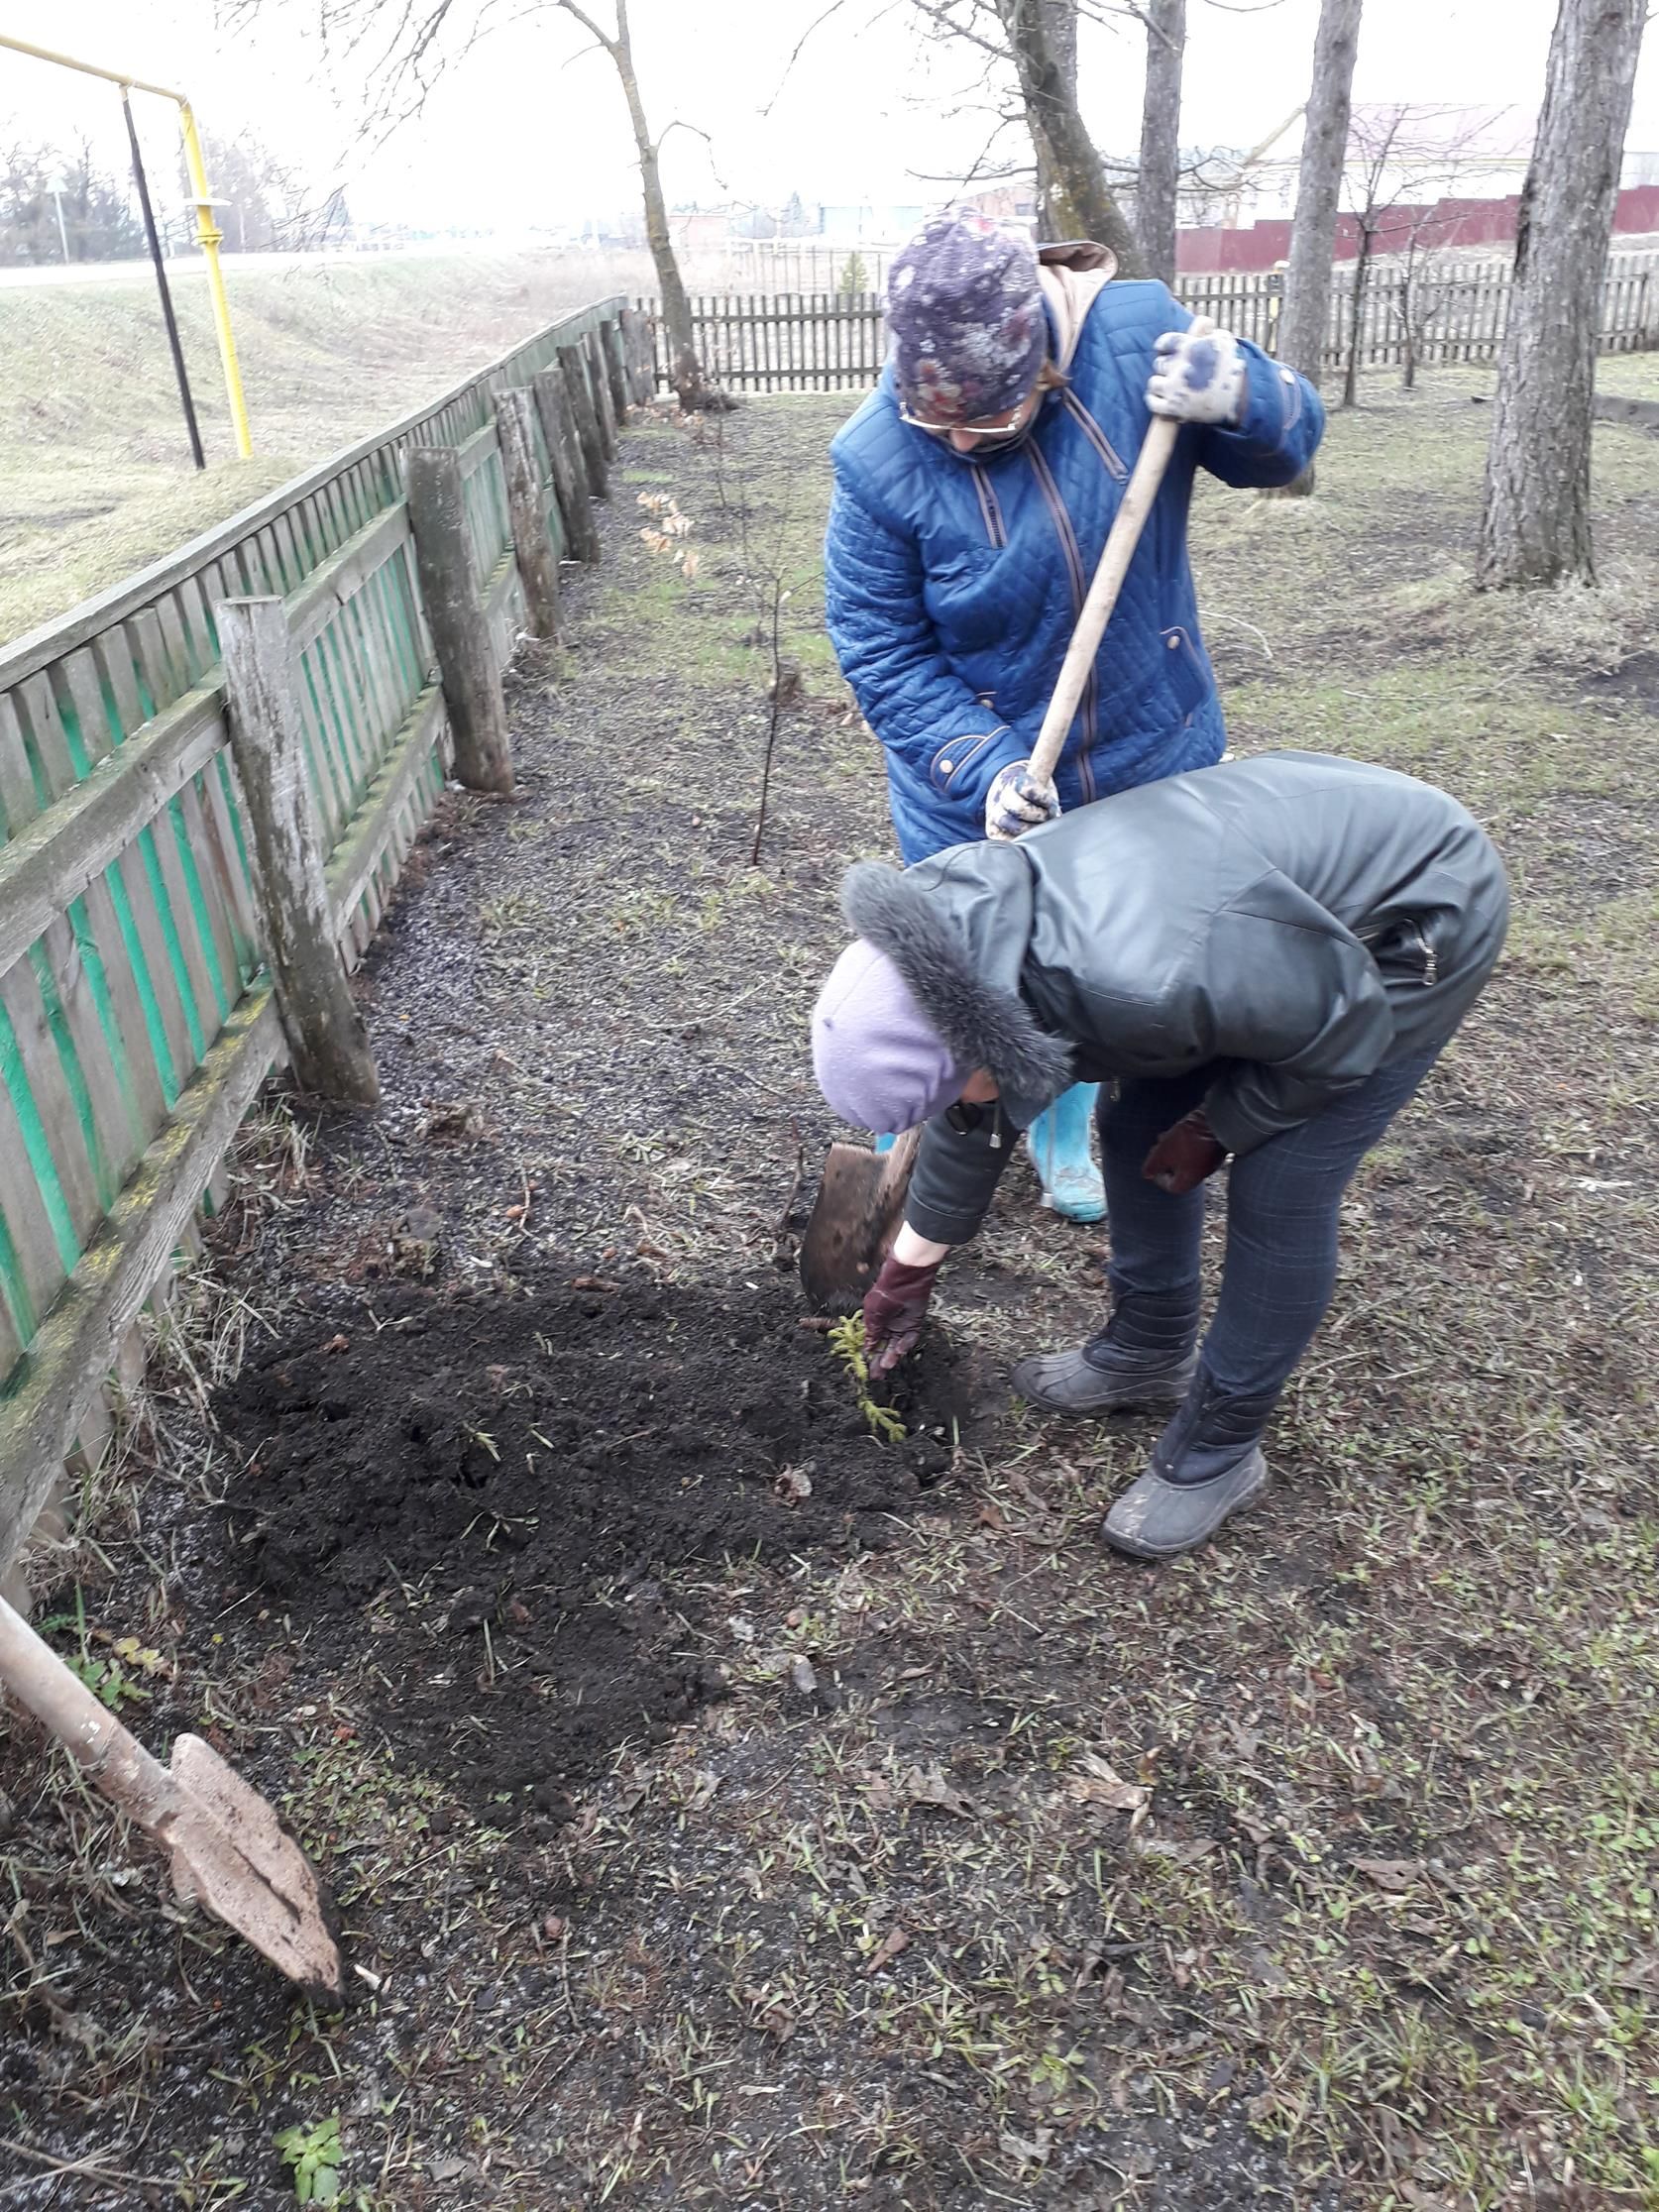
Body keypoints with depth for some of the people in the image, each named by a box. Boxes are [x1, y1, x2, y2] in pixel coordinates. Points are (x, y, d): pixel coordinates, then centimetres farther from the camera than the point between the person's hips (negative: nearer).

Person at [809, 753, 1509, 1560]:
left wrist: (1214, 1129, -11)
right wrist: (908, 1269, 14)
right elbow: (971, 1114, 4)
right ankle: (1148, 1347, 31)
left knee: (1278, 1193, -7)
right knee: (1135, 1124, 9)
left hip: (1413, 913, -7)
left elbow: (1347, 1024, -25)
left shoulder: (1146, 977, -42)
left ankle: (1219, 1449, 12)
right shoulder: (977, 946, -14)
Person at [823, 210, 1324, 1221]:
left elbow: (1285, 449, -5)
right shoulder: (877, 459, -20)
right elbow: (880, 651, -14)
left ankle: (1064, 1137, 47)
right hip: (974, 794, -2)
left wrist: (1241, 393, -29)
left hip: (1152, 757, 2)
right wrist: (985, 768, -27)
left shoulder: (1137, 332, -17)